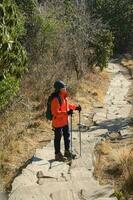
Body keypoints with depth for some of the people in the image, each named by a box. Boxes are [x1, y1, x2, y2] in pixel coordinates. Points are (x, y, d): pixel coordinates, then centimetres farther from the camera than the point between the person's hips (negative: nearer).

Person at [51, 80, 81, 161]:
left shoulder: (64, 96, 3)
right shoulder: (56, 99, -26)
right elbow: (55, 112, -28)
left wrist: (75, 107, 10)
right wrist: (66, 113, -34)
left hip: (65, 121, 9)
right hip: (58, 122, -9)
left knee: (67, 136, 20)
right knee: (58, 138, 5)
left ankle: (67, 151, 36)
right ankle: (58, 155, 18)